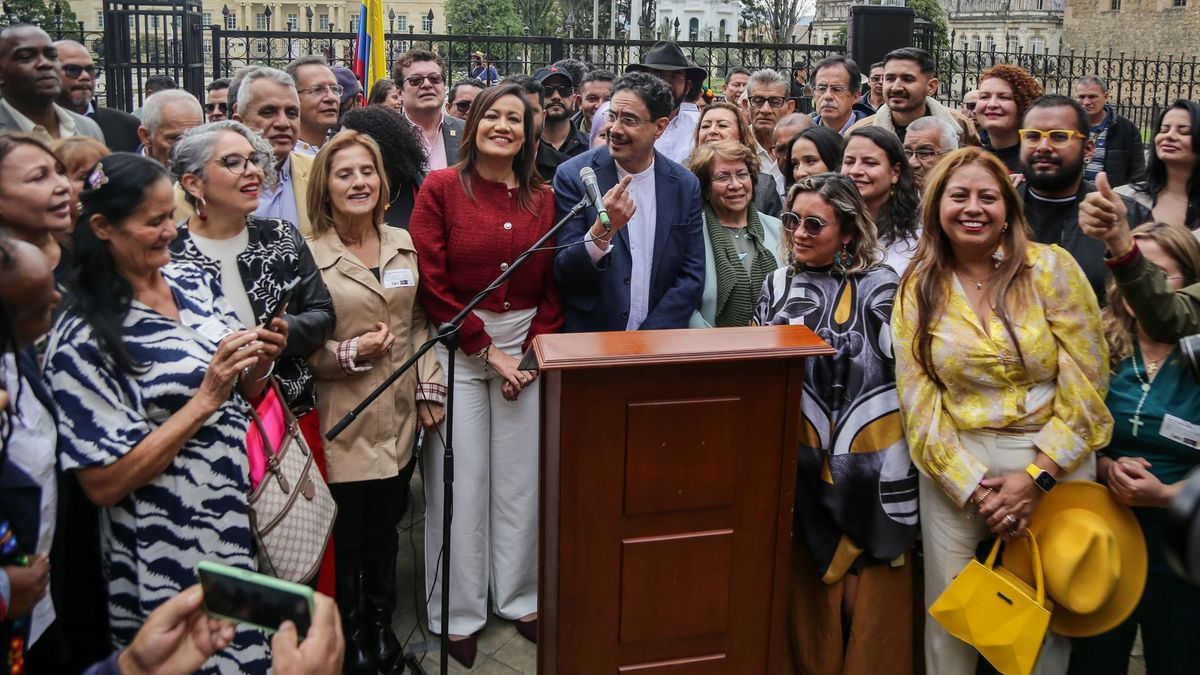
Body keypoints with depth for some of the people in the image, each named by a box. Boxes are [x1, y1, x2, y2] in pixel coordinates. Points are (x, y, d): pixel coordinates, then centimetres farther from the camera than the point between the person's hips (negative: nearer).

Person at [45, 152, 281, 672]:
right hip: (175, 559, -6)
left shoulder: (193, 282, 2)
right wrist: (206, 398, -22)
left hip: (253, 518, 6)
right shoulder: (83, 339, -16)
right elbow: (103, 483, -17)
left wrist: (259, 365, -10)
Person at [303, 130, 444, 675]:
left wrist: (429, 389, 6)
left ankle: (381, 621, 38)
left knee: (386, 527, 17)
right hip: (341, 421, -4)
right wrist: (350, 353, -20)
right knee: (345, 536, 8)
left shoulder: (405, 245, 6)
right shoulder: (307, 255, -10)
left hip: (399, 418, 4)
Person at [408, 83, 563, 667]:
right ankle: (458, 613, 18)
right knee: (459, 481, 3)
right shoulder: (441, 188, -3)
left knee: (521, 478, 9)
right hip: (457, 349, -3)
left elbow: (554, 287, 7)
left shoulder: (543, 198, 6)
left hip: (527, 349, 3)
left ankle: (520, 598, 27)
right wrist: (487, 350, -10)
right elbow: (431, 283, -9)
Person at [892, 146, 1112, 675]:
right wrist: (972, 487, -10)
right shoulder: (917, 290, 0)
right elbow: (919, 402, -2)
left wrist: (1037, 476, -12)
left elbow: (1085, 386, -7)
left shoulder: (1052, 267, -5)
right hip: (955, 468, 1)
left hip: (1055, 463, -1)